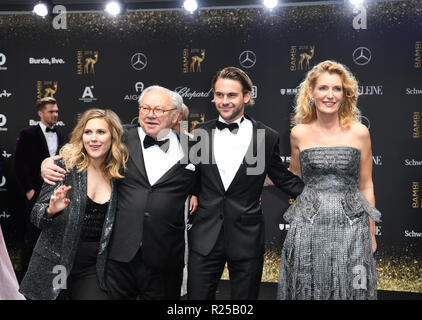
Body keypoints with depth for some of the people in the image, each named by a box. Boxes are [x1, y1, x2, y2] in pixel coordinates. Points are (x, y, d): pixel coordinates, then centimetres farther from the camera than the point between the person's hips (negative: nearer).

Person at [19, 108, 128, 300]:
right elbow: (36, 216, -8)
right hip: (54, 267, -2)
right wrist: (52, 209, -27)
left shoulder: (117, 174, 3)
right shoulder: (65, 166, -7)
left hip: (92, 269, 2)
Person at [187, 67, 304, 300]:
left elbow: (282, 178, 8)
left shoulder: (267, 137, -1)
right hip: (205, 237, 2)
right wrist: (192, 194, -3)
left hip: (246, 239, -1)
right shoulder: (200, 133, 5)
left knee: (245, 296, 11)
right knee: (197, 295, 6)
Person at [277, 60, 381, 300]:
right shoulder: (299, 134, 2)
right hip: (309, 224, 1)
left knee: (349, 289, 7)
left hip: (350, 223, -1)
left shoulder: (359, 133, -1)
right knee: (308, 289, 8)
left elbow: (366, 185, 5)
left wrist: (371, 233, 7)